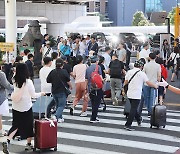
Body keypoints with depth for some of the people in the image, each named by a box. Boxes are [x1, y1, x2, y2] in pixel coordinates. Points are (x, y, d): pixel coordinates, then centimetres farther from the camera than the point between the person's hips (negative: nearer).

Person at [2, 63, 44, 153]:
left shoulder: (15, 81, -3)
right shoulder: (28, 82, -15)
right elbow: (33, 95, -9)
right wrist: (41, 94, 9)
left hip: (16, 107, 4)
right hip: (26, 107, -4)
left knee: (16, 125, 13)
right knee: (29, 125, 12)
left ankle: (7, 141, -7)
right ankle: (28, 144, 21)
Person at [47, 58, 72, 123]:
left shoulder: (52, 72, -3)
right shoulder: (64, 71, -13)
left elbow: (48, 81, 1)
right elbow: (68, 81, -7)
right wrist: (70, 86, 13)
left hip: (54, 91, 5)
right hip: (62, 91, -5)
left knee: (58, 105, 20)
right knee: (61, 105, 1)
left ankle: (60, 117, 25)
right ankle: (56, 116, -18)